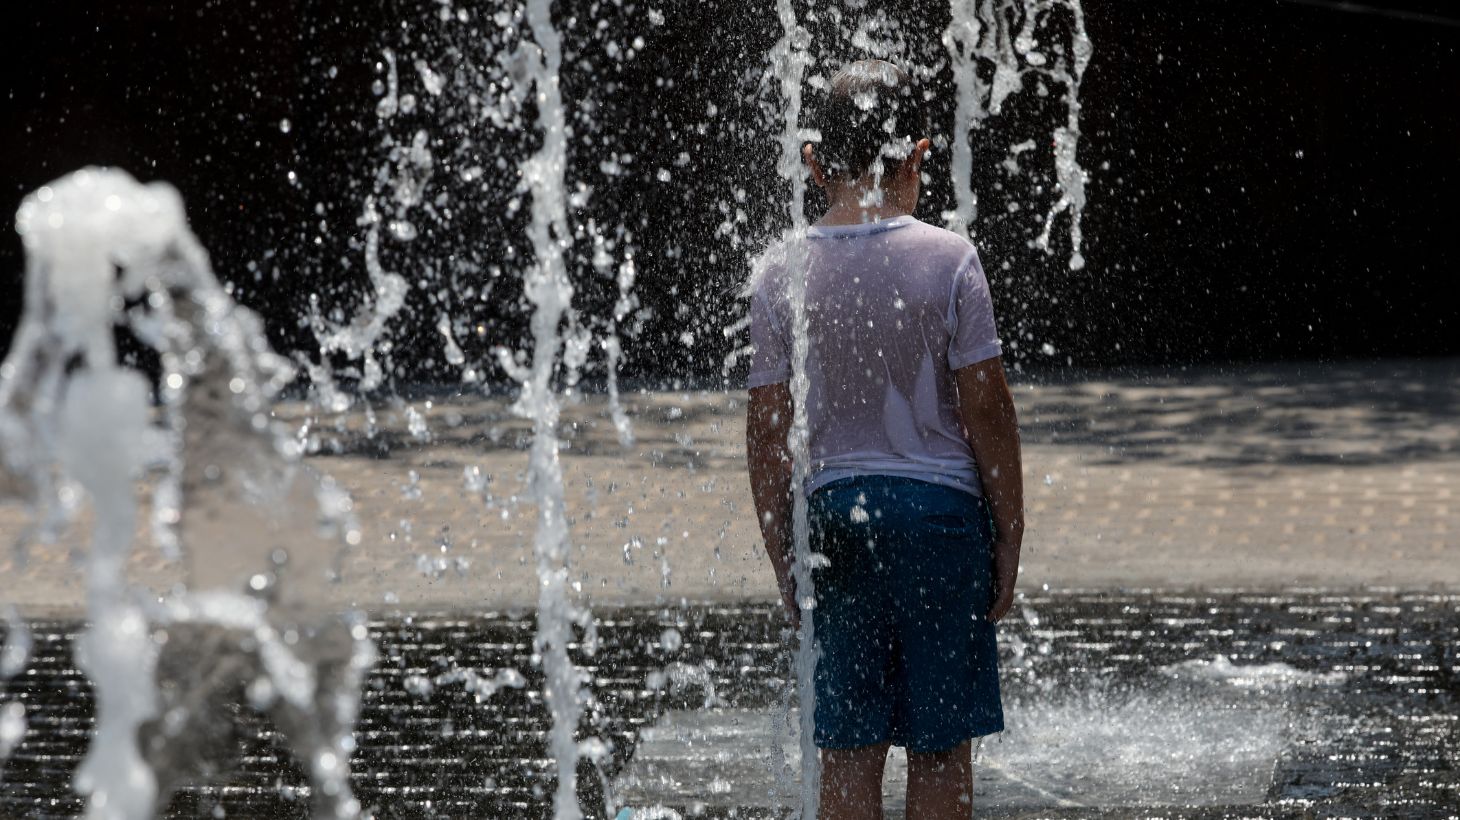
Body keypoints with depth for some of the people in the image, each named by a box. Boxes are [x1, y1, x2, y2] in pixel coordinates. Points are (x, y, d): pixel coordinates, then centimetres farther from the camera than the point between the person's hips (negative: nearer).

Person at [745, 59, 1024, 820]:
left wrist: (782, 558, 10)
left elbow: (767, 432, 1)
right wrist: (1009, 536, 2)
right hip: (940, 507, -2)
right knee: (940, 749, 5)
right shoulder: (946, 258, -6)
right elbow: (987, 409, -6)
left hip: (834, 510, 2)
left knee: (847, 753, 6)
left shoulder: (782, 272, -1)